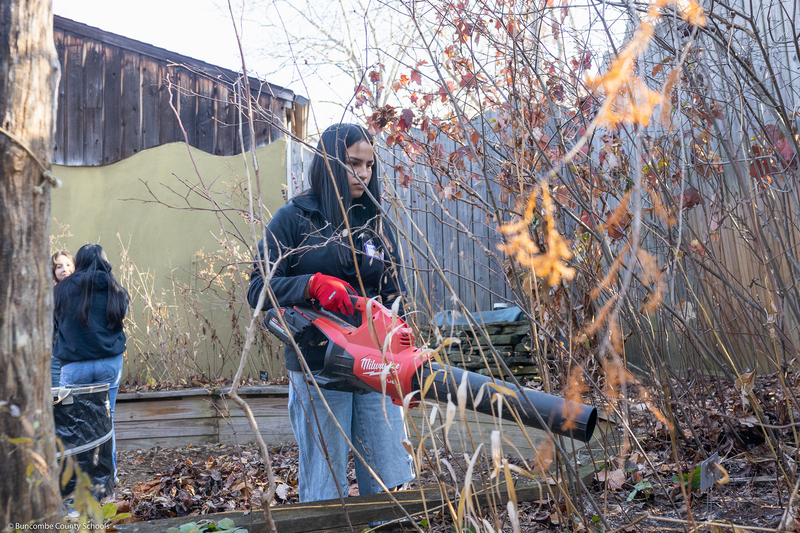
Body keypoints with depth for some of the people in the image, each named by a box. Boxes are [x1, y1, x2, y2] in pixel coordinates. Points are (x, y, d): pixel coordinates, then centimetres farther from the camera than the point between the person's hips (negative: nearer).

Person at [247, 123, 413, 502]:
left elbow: (394, 298, 14)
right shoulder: (294, 219, 1)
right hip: (318, 371, -4)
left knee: (393, 485, 6)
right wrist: (314, 284, -22)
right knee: (325, 491, 4)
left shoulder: (376, 224, 13)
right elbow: (258, 290, -6)